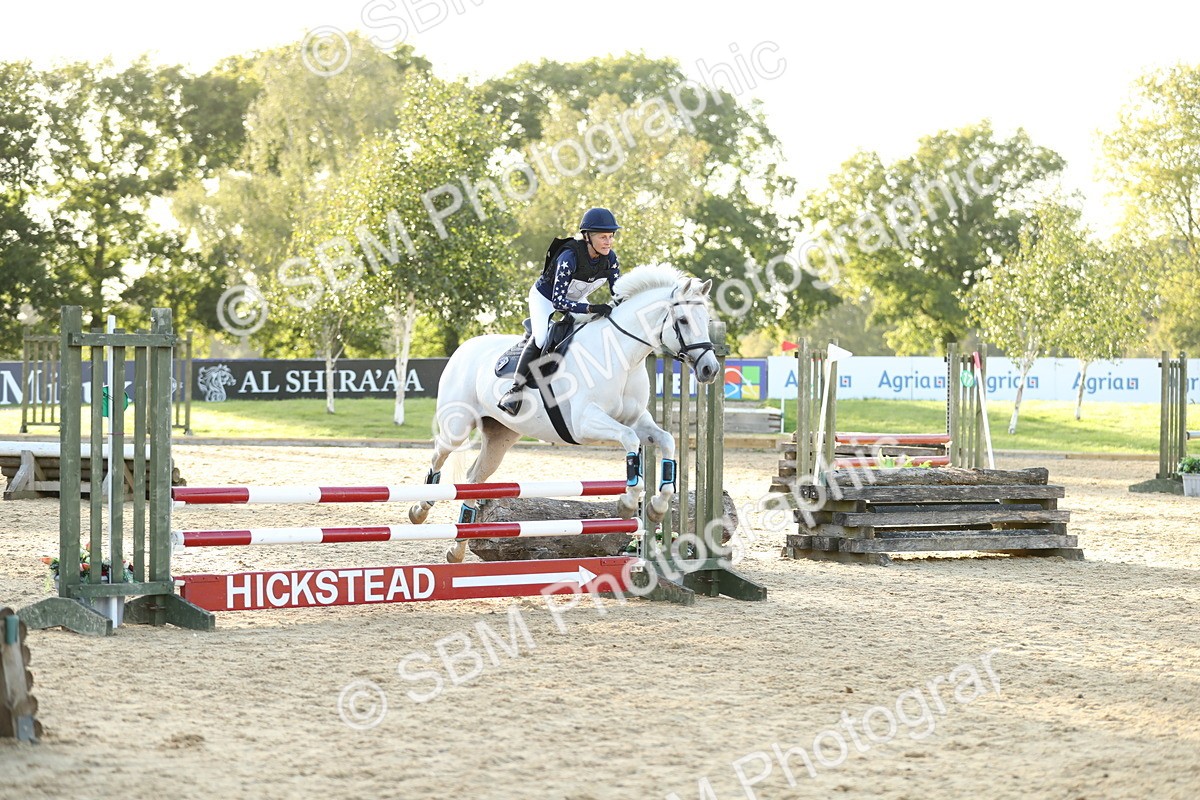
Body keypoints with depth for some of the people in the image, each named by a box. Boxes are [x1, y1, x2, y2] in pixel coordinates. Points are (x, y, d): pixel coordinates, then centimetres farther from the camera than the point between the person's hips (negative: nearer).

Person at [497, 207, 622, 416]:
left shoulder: (610, 257, -20)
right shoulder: (569, 257, -37)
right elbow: (558, 301, -41)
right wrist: (591, 308, -53)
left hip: (575, 300, 7)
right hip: (545, 298, -7)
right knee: (542, 337, -28)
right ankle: (516, 388, -25)